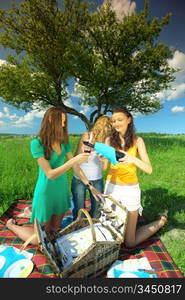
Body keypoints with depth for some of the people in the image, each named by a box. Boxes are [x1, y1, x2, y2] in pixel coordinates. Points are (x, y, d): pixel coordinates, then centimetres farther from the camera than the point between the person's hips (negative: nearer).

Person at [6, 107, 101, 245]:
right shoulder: (37, 143, -20)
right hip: (46, 192, -6)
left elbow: (75, 166, 0)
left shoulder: (64, 141, -2)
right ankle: (11, 225, 35)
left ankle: (31, 213, 43)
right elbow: (50, 174, -24)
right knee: (39, 240, 12)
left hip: (62, 190, 6)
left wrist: (89, 185, -3)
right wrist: (74, 160, -33)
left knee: (55, 231, 23)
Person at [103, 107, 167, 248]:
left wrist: (133, 159, -35)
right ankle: (129, 216, 44)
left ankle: (160, 222, 31)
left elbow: (149, 169, -16)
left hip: (130, 190, -3)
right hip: (111, 187, 3)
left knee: (130, 243, 8)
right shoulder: (110, 140, -3)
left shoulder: (137, 141, -8)